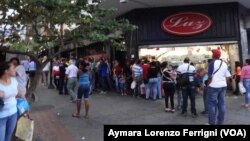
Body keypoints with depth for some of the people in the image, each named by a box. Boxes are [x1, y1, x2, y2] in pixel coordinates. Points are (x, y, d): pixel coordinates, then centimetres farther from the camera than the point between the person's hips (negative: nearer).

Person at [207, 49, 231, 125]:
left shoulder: (212, 63, -10)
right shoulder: (224, 64, 10)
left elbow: (210, 77, -13)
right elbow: (227, 76, 9)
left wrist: (208, 84, -1)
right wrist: (223, 82, 18)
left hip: (214, 86, -7)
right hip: (223, 86, 7)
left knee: (212, 104, -1)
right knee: (221, 104, 11)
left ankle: (212, 122, 1)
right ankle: (220, 122, 19)